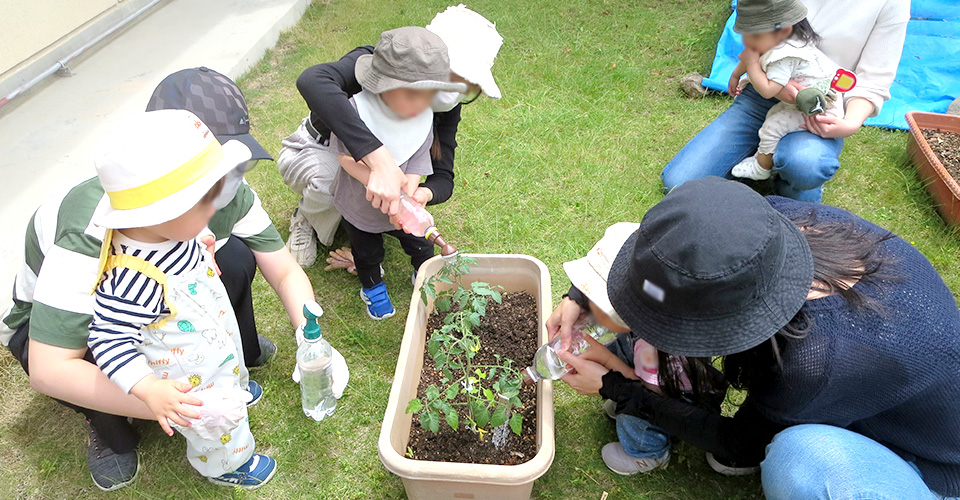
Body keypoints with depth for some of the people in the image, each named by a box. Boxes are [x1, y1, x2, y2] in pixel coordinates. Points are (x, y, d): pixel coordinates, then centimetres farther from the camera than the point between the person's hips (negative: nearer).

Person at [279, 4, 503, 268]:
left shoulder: (446, 109, -18)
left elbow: (443, 178, -21)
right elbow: (312, 80, -56)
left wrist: (424, 194, -48)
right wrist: (379, 159, -66)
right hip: (310, 154, -4)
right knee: (331, 177, -39)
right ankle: (306, 219, -4)